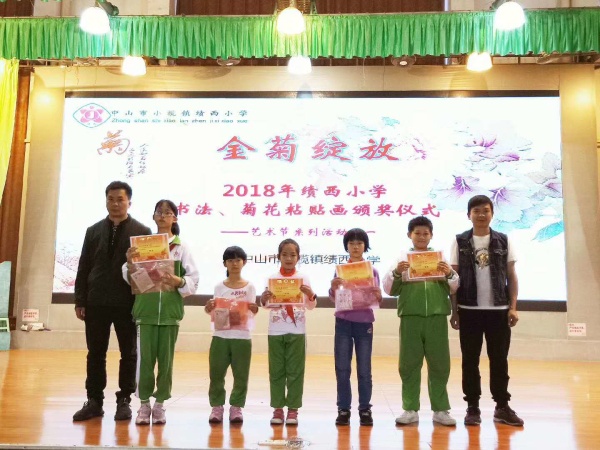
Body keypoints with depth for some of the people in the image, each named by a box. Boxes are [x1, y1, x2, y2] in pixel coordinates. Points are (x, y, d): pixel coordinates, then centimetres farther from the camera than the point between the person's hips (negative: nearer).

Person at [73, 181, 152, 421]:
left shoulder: (142, 232, 1)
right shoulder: (93, 231, 10)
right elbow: (84, 268, 9)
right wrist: (80, 301, 2)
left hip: (128, 302, -2)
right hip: (96, 302, 3)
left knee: (129, 354, 5)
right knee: (95, 353, 8)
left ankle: (124, 401, 16)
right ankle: (94, 401, 18)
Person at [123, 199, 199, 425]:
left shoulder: (181, 248, 3)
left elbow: (194, 280, -1)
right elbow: (131, 278, 2)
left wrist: (178, 281, -20)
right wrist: (130, 263, -17)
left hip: (170, 311, 0)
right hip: (146, 309, 0)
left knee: (166, 359, 6)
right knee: (145, 358, 1)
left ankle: (160, 404, 18)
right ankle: (144, 404, 14)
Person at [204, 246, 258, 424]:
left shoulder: (249, 287, 3)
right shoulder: (219, 287, 6)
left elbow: (252, 311, -1)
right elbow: (214, 311, 4)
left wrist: (254, 309, -24)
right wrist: (209, 308, -18)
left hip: (242, 337, -1)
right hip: (220, 336, 1)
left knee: (241, 375, 4)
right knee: (216, 374, 4)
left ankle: (236, 407, 15)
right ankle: (217, 406, 16)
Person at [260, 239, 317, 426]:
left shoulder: (303, 278, 3)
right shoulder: (272, 278, 3)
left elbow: (310, 306, 6)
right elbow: (266, 305, 4)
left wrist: (310, 294, -15)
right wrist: (263, 299, -18)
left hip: (297, 331, 0)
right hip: (275, 331, 1)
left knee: (295, 371, 2)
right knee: (276, 371, 5)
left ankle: (293, 409, 11)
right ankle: (278, 408, 14)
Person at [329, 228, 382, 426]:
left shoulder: (372, 270, 3)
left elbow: (377, 301, 2)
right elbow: (333, 298, 1)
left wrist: (378, 296, -20)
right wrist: (333, 287, -19)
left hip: (364, 323, 0)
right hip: (343, 322, 0)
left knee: (364, 369, 4)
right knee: (342, 368, 3)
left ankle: (365, 409, 14)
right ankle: (343, 409, 12)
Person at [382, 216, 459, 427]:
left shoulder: (441, 258, 9)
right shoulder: (402, 259, 7)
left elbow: (453, 289, 7)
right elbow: (390, 289, 2)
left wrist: (450, 274, -12)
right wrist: (396, 273, -15)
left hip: (437, 317, 1)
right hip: (410, 317, -1)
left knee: (440, 364, 5)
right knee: (409, 364, 4)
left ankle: (441, 409, 15)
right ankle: (410, 409, 12)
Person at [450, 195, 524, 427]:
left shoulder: (504, 241, 4)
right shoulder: (460, 242, 1)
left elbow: (512, 276, 5)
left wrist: (513, 307, -2)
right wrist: (454, 311, -3)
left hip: (498, 309, 1)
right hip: (469, 310, -1)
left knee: (499, 359, 7)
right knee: (470, 360, 5)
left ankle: (502, 406, 18)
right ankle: (473, 407, 14)